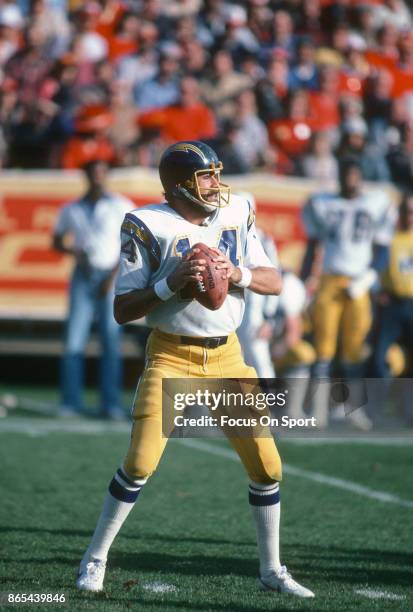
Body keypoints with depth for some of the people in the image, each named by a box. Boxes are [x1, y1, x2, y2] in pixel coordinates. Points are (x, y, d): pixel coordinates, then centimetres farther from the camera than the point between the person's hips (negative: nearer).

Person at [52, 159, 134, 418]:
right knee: (74, 339, -6)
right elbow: (57, 241, 17)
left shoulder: (122, 206, 4)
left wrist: (113, 277, -9)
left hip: (111, 277, -2)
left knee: (111, 341, -4)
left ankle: (111, 404, -4)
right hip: (83, 275, 2)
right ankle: (71, 403, -5)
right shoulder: (72, 210, 11)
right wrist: (73, 250, -5)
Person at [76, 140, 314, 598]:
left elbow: (275, 283, 4)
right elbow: (122, 310, -11)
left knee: (267, 465, 2)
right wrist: (171, 283, -25)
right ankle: (95, 559, 7)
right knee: (141, 461, -13)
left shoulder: (236, 214, 4)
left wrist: (238, 272, -16)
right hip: (171, 358, -4)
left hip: (227, 356, 4)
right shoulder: (149, 227, -10)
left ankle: (271, 570, 19)